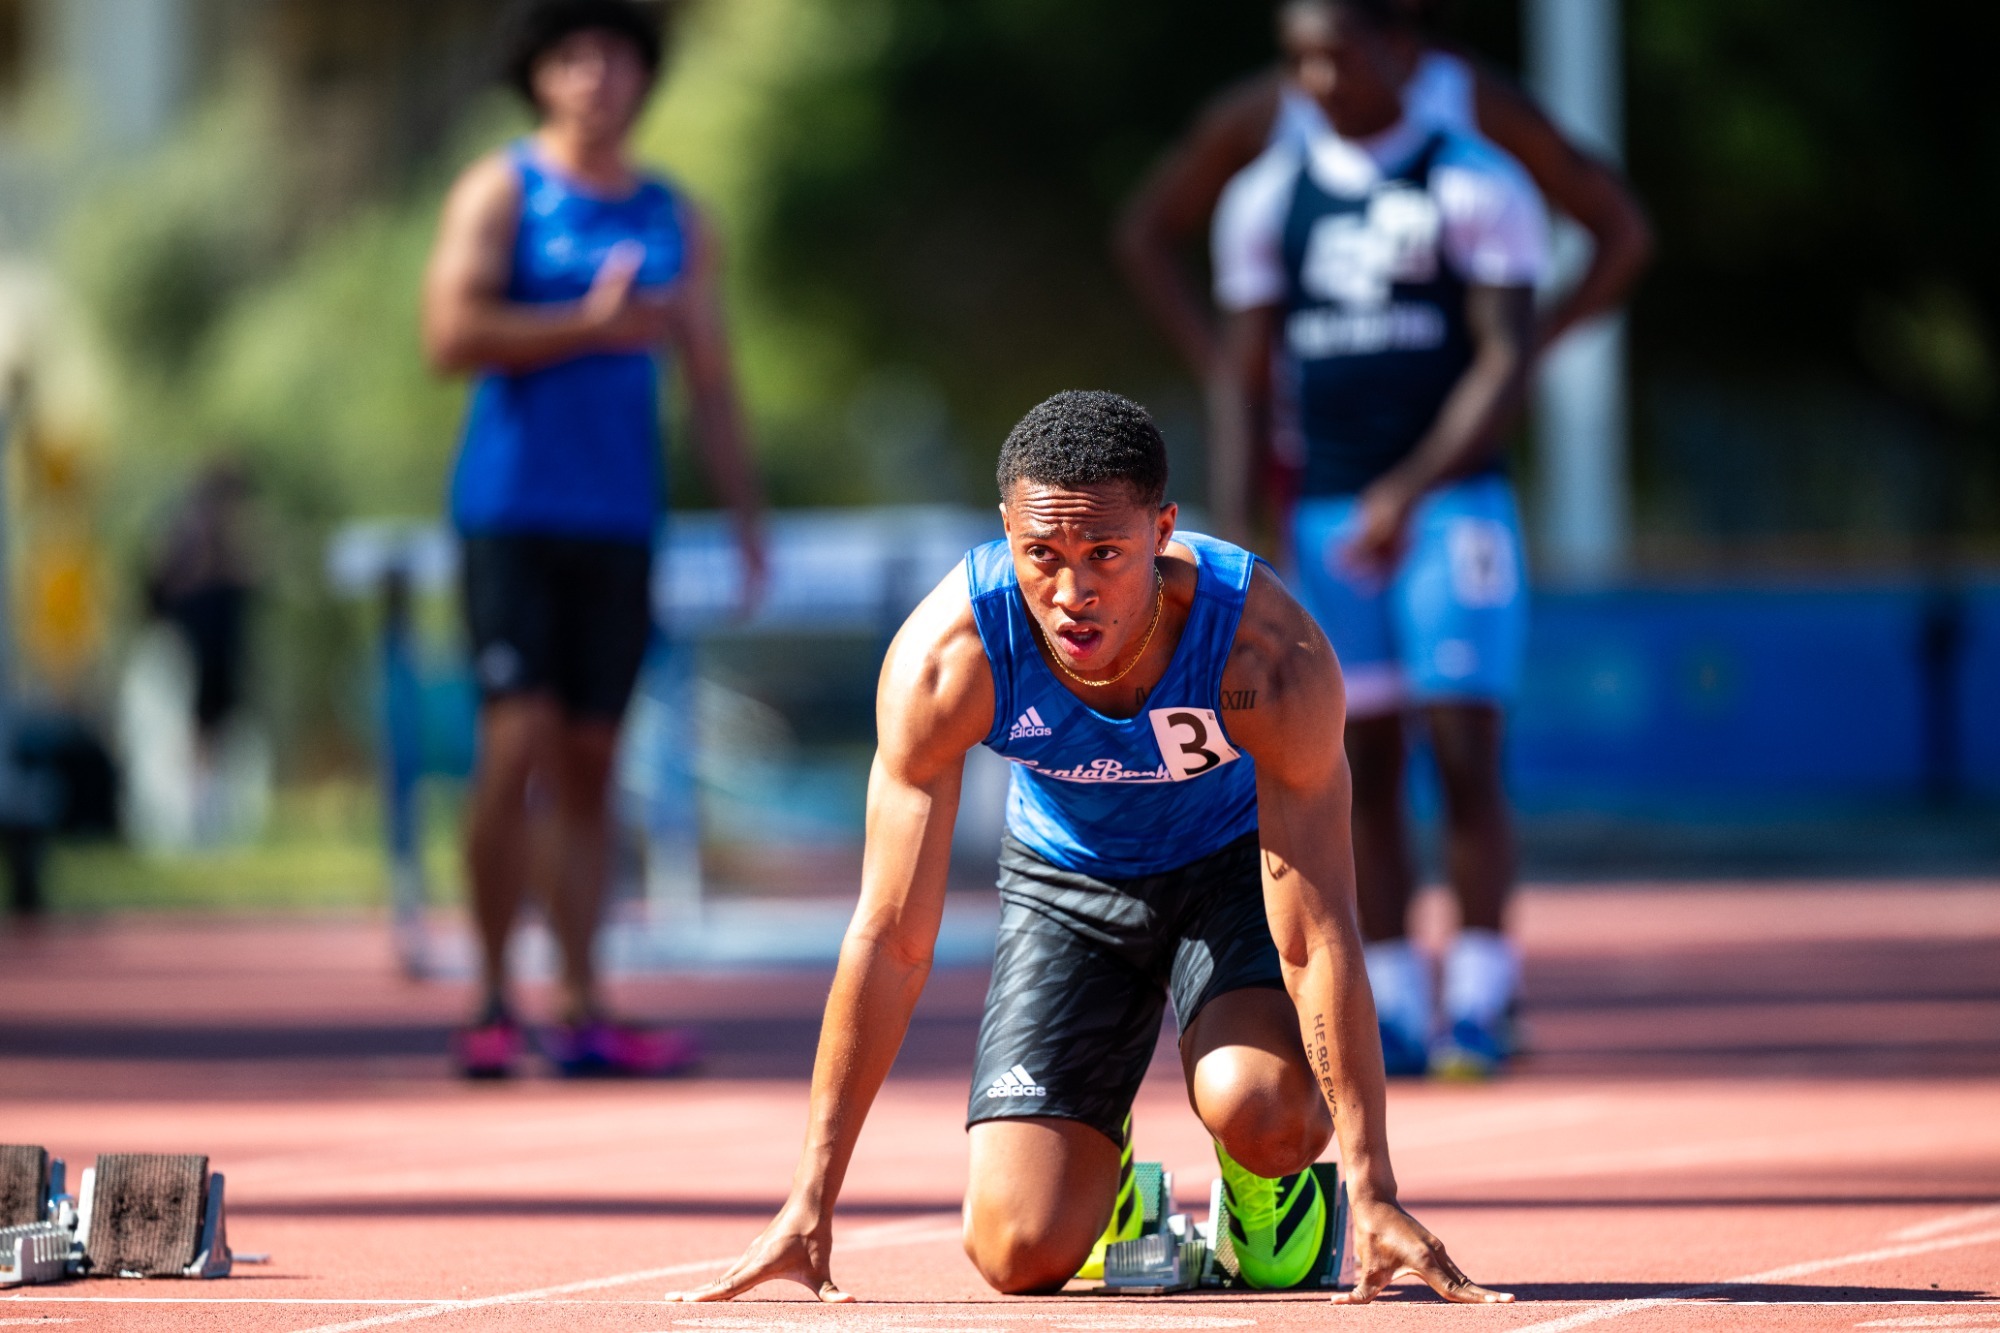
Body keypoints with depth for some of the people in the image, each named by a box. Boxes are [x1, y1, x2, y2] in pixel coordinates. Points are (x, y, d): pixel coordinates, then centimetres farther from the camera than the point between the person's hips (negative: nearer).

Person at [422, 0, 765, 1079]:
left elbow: (710, 381, 18)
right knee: (519, 741, -12)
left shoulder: (674, 220, 16)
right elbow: (451, 334, -11)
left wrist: (746, 518, 10)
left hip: (619, 517, 4)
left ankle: (581, 1013, 4)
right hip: (511, 511, -4)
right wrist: (590, 325, -14)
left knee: (590, 760, 4)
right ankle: (491, 1006, -5)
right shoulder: (501, 192, 2)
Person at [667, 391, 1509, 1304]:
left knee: (1258, 1112, -33)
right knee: (1021, 1254, -13)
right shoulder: (947, 657, -31)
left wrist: (1373, 1194, -36)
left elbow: (1318, 932, -32)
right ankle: (1106, 1183, 25)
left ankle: (1270, 1185, 5)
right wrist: (811, 1202, -27)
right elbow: (891, 938, -25)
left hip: (1237, 862, -1)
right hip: (1066, 879, 1)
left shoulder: (1270, 654, -35)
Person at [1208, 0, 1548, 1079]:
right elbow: (1245, 372, 12)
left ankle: (1479, 999, -7)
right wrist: (1239, 518, 1)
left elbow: (1506, 356, -9)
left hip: (1450, 501, -4)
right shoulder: (1267, 197, 9)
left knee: (1464, 750, -10)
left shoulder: (1474, 187, -3)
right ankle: (1389, 1010, 5)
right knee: (1364, 764, 3)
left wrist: (1412, 491, -20)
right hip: (1325, 509, 4)